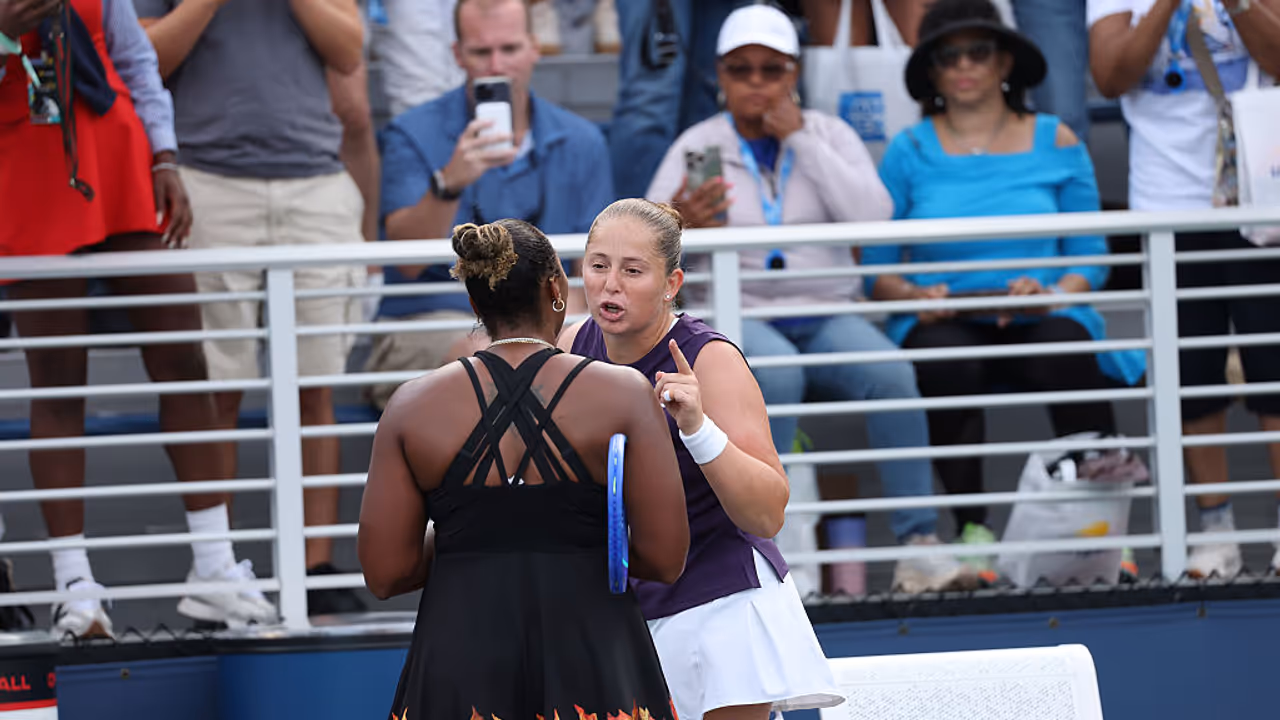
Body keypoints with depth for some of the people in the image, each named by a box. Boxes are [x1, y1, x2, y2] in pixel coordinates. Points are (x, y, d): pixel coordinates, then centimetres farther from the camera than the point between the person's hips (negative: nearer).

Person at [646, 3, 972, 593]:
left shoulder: (829, 135, 11)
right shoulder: (697, 146, 7)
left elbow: (874, 218, -7)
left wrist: (800, 140, -8)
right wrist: (679, 225, -27)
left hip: (828, 313, 2)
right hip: (738, 317, -2)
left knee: (891, 373, -29)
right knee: (776, 376, -37)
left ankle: (918, 546, -29)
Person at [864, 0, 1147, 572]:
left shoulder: (1055, 143, 11)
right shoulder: (909, 152, 9)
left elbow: (1092, 260, 7)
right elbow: (877, 269, 4)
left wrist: (1054, 293, -14)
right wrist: (916, 297, -17)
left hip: (1039, 317, 0)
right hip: (943, 323, 0)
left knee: (1067, 351, -35)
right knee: (945, 361, -36)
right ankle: (971, 530, -25)